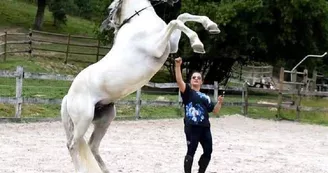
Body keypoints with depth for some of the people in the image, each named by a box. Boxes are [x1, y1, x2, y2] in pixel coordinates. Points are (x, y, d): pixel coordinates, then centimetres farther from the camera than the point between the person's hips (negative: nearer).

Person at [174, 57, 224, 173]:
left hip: (205, 127, 6)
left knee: (208, 151, 11)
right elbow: (179, 81, -14)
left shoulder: (205, 97, 19)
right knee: (191, 152, -5)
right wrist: (178, 66, -26)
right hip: (192, 127, -6)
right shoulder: (188, 92, 3)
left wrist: (219, 102, 0)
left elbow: (214, 111, 20)